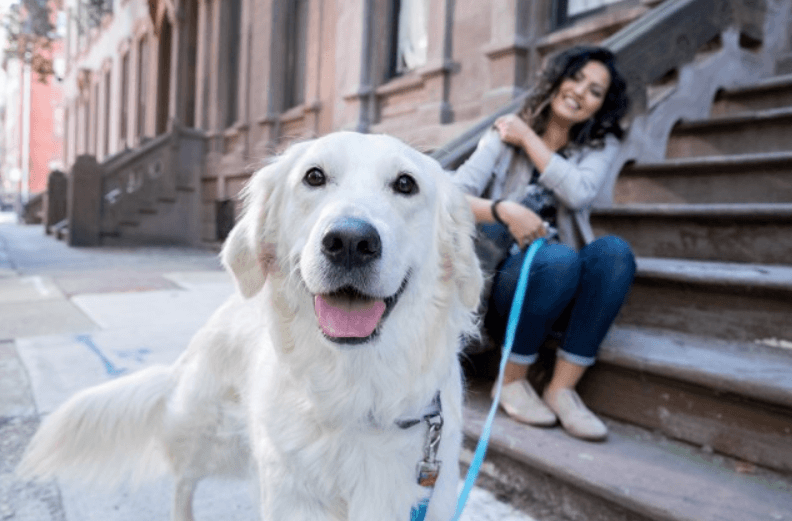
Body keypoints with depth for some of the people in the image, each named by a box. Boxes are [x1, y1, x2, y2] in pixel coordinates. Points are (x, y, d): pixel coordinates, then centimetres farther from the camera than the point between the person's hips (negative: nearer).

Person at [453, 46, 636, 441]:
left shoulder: (601, 145, 9)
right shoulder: (504, 134, 3)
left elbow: (579, 193, -14)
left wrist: (529, 138, -8)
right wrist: (503, 210, -28)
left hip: (565, 293, 3)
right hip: (503, 280, -2)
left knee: (614, 251, -27)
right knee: (559, 257, -34)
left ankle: (561, 388, -21)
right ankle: (511, 381, -12)